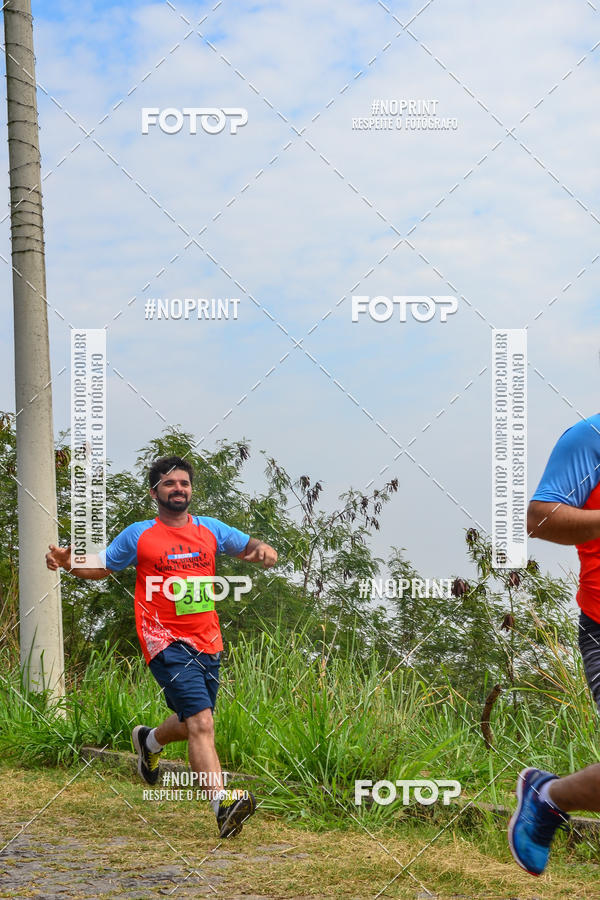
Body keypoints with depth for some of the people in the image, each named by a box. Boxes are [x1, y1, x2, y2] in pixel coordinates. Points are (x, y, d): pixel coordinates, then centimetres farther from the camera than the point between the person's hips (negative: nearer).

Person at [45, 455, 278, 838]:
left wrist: (264, 550, -5)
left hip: (207, 644, 5)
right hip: (166, 641, -5)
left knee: (191, 725, 18)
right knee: (201, 723, -20)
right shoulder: (138, 536, 2)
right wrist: (69, 563, -6)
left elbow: (250, 548, 19)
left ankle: (149, 740, 50)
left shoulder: (211, 530, 11)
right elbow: (101, 567, 13)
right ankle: (222, 803, -28)